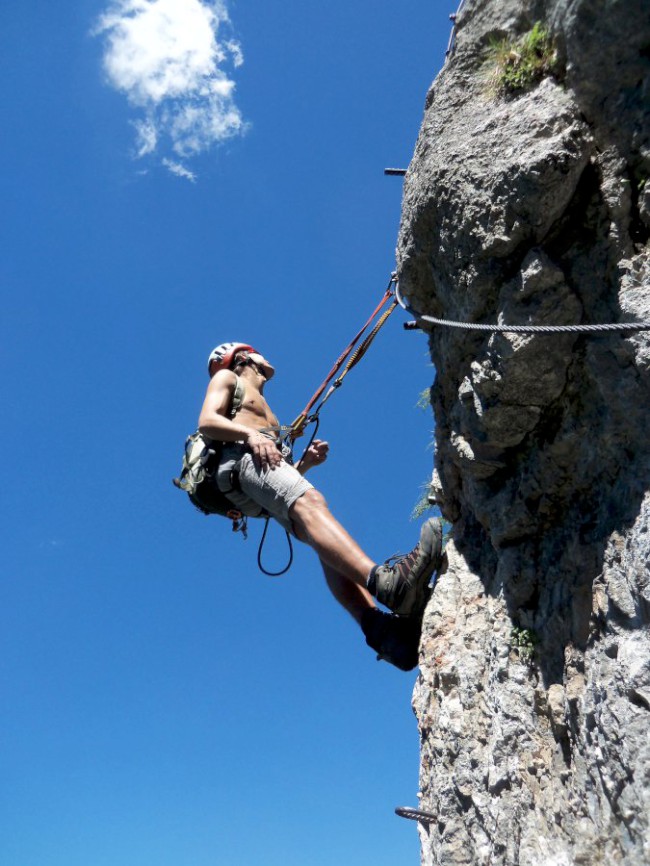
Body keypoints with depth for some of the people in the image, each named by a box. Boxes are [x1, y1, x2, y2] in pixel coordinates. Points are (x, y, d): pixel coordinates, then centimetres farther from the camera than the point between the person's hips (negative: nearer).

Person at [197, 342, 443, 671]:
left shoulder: (266, 412, 42)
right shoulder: (227, 378, 24)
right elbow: (206, 423, 2)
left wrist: (305, 462, 12)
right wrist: (250, 434, -15)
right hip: (242, 459, -6)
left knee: (326, 541, -23)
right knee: (309, 501, -37)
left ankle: (380, 628, -46)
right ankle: (384, 578, -61)